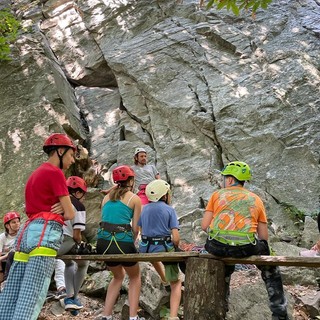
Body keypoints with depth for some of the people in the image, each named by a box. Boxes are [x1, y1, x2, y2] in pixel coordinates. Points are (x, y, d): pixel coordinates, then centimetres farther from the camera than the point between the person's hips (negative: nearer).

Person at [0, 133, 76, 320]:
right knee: (32, 295, -13)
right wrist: (62, 209, 15)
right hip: (45, 232, -9)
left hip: (28, 230, 9)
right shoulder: (55, 173, -4)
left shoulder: (36, 174, 24)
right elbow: (70, 214, -7)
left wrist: (60, 207, 5)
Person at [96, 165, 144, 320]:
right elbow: (135, 228, 5)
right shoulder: (135, 199, 5)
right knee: (135, 277, 23)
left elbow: (105, 220, 16)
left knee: (118, 276, 29)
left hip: (103, 242, 5)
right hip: (123, 241, -4)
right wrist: (131, 243, 22)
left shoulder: (107, 197, 16)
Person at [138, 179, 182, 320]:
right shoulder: (169, 210, -4)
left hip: (145, 249, 3)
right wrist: (174, 248, 11)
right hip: (164, 248, -3)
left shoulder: (144, 209, 9)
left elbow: (141, 231, 9)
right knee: (176, 283, 13)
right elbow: (176, 238, -9)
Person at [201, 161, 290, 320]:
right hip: (246, 247, -1)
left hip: (217, 246, 1)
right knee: (270, 269, 28)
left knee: (226, 265, 36)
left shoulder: (217, 194, 13)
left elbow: (204, 225, 7)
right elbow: (263, 237, 13)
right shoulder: (256, 199, 17)